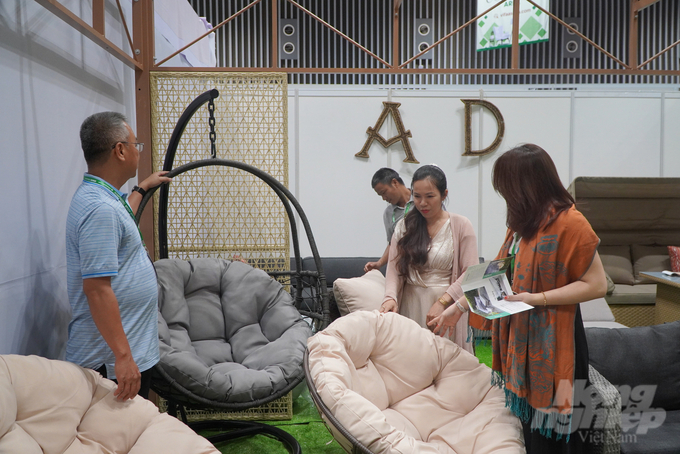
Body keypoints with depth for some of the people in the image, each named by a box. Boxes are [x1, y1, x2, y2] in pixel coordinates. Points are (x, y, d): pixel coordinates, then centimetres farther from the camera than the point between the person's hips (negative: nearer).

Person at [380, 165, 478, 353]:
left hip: (447, 307, -2)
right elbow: (394, 268, 3)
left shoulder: (461, 225, 0)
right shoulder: (404, 226, 8)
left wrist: (442, 301, -15)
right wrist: (391, 297, -15)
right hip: (410, 307, 2)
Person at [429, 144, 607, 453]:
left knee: (552, 428, 5)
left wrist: (536, 299, -22)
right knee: (526, 416, 14)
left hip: (552, 340, -7)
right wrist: (459, 306, 11)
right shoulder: (522, 222, 9)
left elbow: (597, 285, -15)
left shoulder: (569, 222, -15)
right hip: (518, 337, 7)